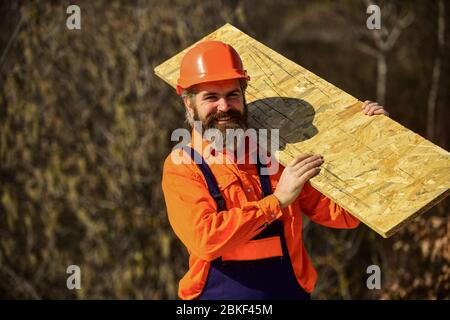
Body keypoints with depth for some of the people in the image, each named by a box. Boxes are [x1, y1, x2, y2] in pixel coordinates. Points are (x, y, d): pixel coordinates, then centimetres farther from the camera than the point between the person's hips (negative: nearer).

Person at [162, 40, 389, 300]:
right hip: (216, 295, -2)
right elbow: (204, 239, -12)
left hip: (290, 292, 2)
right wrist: (277, 201, -11)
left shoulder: (276, 156, 11)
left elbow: (344, 214, 11)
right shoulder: (181, 166, 3)